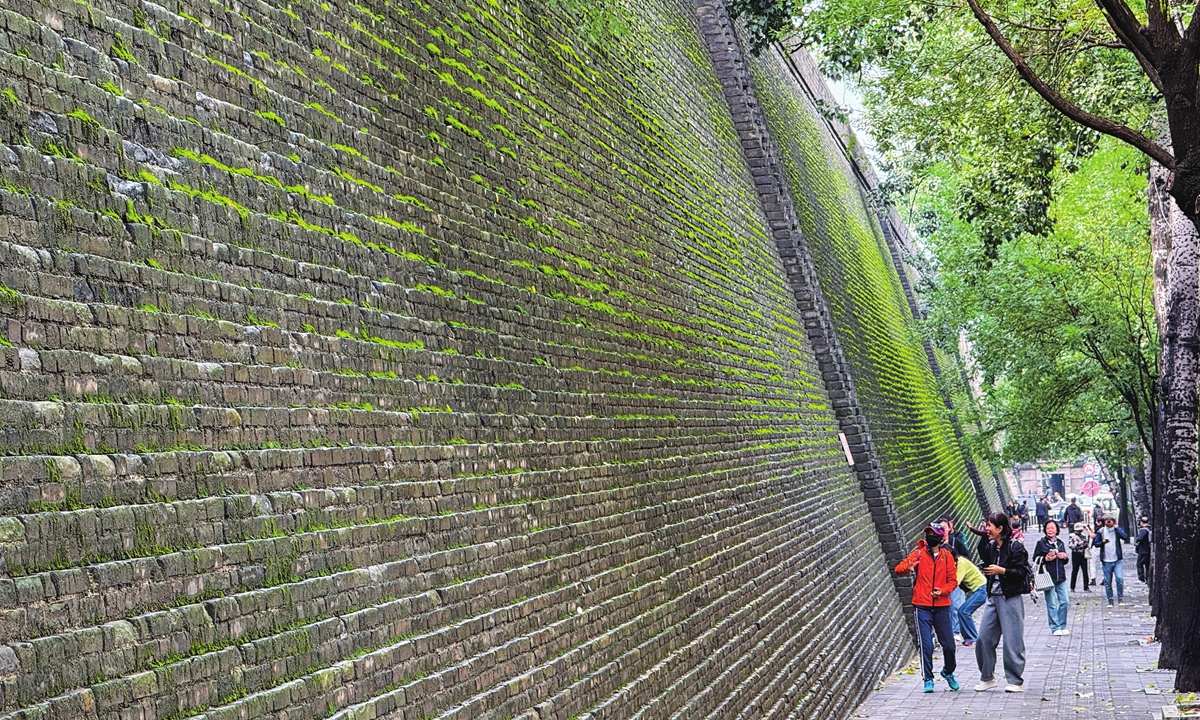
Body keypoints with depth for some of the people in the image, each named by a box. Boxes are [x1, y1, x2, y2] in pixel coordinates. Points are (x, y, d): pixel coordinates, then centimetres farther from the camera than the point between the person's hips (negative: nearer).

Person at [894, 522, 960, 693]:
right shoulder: (919, 553, 0)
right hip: (922, 606, -1)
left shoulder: (947, 556, 5)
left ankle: (948, 672, 31)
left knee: (948, 644, 5)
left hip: (942, 606, 1)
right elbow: (899, 569, -8)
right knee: (926, 645, -4)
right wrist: (907, 568, -31)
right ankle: (928, 679, 8)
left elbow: (953, 580, 5)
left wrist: (943, 590, -15)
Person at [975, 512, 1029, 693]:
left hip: (1011, 599, -7)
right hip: (993, 597, 7)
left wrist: (1001, 570, -19)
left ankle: (1016, 681, 6)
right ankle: (987, 678, 18)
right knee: (984, 638, 6)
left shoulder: (1015, 547, -10)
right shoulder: (990, 547, 11)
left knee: (1012, 641, -3)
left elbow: (1022, 572, -13)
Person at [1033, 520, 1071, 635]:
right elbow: (1035, 559, 1)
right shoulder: (1041, 543, 0)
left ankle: (1062, 626, 14)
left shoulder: (1060, 543, 15)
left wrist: (1064, 557, 2)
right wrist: (1045, 559, -16)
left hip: (1060, 577, 5)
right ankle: (1055, 628, 4)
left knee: (1065, 601, 2)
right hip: (1048, 577, -5)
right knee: (1052, 604, -3)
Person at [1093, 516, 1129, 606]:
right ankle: (1110, 601, 15)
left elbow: (1125, 537, -19)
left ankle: (1120, 597, 1)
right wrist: (1102, 542, -13)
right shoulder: (1101, 532, 2)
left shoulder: (1117, 530, -1)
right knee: (1107, 582, 5)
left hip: (1118, 560, -1)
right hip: (1106, 561, 1)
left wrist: (1116, 528, -16)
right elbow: (1095, 543, 6)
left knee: (1119, 578, -16)